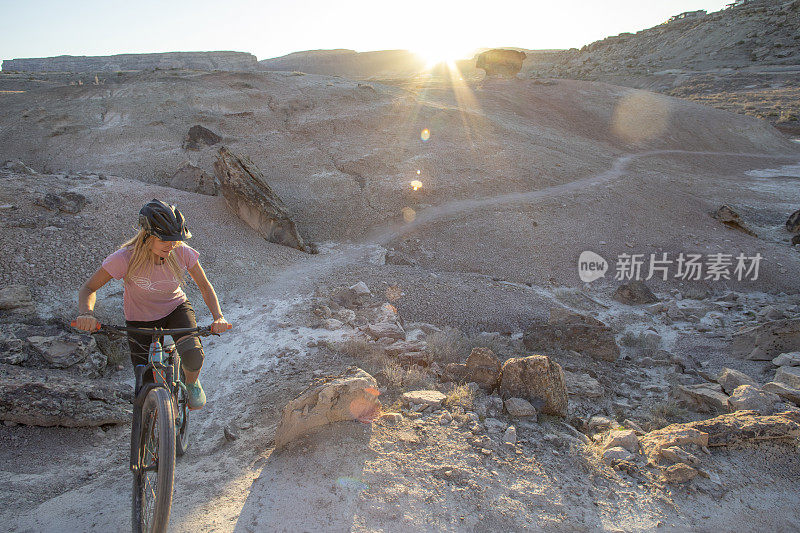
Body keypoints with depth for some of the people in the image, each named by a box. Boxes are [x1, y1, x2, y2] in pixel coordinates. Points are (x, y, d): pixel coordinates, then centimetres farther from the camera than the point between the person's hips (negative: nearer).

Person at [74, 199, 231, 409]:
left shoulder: (182, 252, -24)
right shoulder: (126, 257, -29)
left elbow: (205, 287, -12)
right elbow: (88, 288, -19)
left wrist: (218, 317, -29)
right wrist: (86, 313, -41)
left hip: (176, 308, 1)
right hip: (140, 319, -1)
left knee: (193, 356, -28)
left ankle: (191, 382, 9)